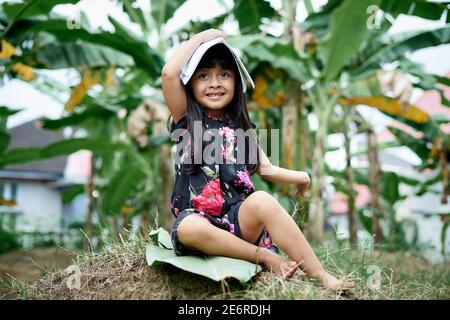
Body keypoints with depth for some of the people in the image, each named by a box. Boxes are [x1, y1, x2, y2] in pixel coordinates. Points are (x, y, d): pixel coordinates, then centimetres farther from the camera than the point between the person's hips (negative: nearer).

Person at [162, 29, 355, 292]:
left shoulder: (240, 126, 12)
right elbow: (169, 74, -13)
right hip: (199, 219, -2)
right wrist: (201, 37, -4)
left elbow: (265, 169, 17)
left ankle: (321, 276, -27)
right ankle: (265, 256, -21)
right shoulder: (186, 119, 2)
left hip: (238, 217, 2)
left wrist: (298, 177, 4)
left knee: (261, 200, -32)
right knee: (189, 229, -38)